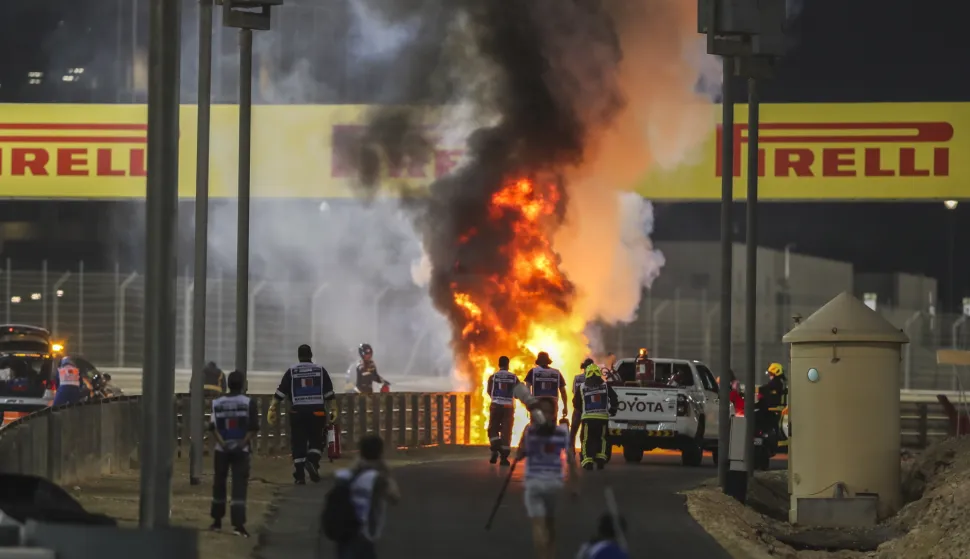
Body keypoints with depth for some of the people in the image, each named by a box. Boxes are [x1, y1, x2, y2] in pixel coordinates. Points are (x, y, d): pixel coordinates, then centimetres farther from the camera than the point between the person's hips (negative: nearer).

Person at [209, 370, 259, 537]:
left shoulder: (217, 403, 2)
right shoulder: (249, 403, -4)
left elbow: (213, 427, -6)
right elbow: (253, 428, -10)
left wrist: (223, 444, -12)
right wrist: (243, 443, -11)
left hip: (222, 449, 2)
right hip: (241, 450, -2)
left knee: (219, 484, 15)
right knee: (239, 486, -5)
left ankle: (217, 521, 23)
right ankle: (238, 523, -16)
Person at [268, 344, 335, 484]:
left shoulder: (291, 372, 3)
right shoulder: (320, 371, 5)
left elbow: (280, 394, 0)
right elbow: (329, 394, 4)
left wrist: (273, 410, 3)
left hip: (298, 412, 0)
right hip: (317, 411, 0)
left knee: (298, 444, 4)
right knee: (316, 441, 12)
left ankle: (299, 476, 0)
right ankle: (312, 461, -16)